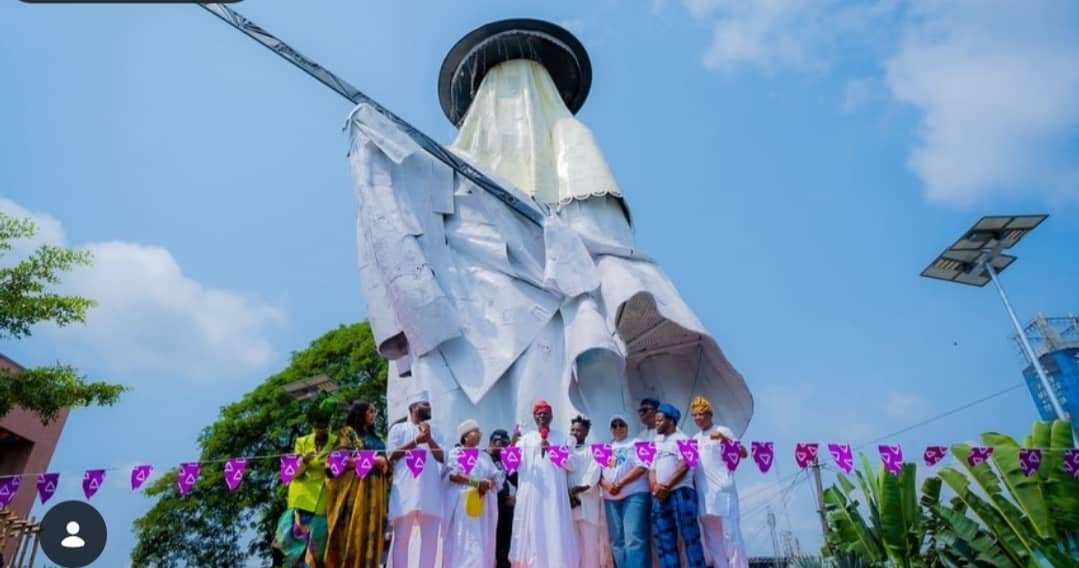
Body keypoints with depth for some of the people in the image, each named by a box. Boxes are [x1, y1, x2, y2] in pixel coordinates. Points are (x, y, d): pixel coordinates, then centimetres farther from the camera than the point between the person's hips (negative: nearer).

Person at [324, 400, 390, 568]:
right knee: (353, 531, -10)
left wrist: (384, 464, -1)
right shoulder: (348, 432, 6)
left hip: (375, 490, 5)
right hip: (355, 488, -5)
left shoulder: (377, 438, 24)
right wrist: (373, 460, -12)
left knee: (371, 532, -1)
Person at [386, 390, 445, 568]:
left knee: (430, 538, 0)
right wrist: (416, 441, -10)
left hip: (430, 492, 4)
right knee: (401, 538, 0)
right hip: (405, 491, -3)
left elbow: (442, 457, 8)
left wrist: (429, 439, -7)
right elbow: (392, 455, -4)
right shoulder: (399, 428, 9)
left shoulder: (434, 432, 20)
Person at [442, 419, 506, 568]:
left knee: (482, 543, 0)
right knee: (462, 543, -10)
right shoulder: (456, 453, 5)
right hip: (461, 504, -5)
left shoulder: (485, 456, 21)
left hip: (482, 505, 5)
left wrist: (488, 484, -11)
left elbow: (497, 477, 11)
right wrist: (475, 482, -18)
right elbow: (451, 474, -11)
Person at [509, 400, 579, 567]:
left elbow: (571, 464, 2)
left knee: (555, 529, -5)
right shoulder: (526, 439, 10)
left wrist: (552, 450, -10)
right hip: (531, 492, 1)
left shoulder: (562, 438, 10)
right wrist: (513, 445, -18)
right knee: (532, 528, -1)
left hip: (554, 492, -1)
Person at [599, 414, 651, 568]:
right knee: (617, 541, 4)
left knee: (634, 539, -13)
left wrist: (620, 483, -14)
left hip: (634, 494, -5)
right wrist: (607, 485, -9)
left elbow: (641, 467, -7)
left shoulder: (635, 443, 6)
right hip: (611, 498, 5)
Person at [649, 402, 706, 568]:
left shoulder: (681, 439, 4)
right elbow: (652, 470, 17)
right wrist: (655, 487, -4)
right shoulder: (656, 444, 23)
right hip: (659, 497, 6)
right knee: (664, 540, 3)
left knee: (689, 536, -6)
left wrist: (667, 486, -13)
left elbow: (684, 465, -8)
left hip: (681, 492, -6)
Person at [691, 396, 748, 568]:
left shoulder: (722, 431, 3)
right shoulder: (695, 439, 19)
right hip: (702, 494, 6)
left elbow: (743, 453, -7)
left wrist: (725, 439, -19)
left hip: (722, 491, -6)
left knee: (730, 535, -7)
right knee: (711, 539, 6)